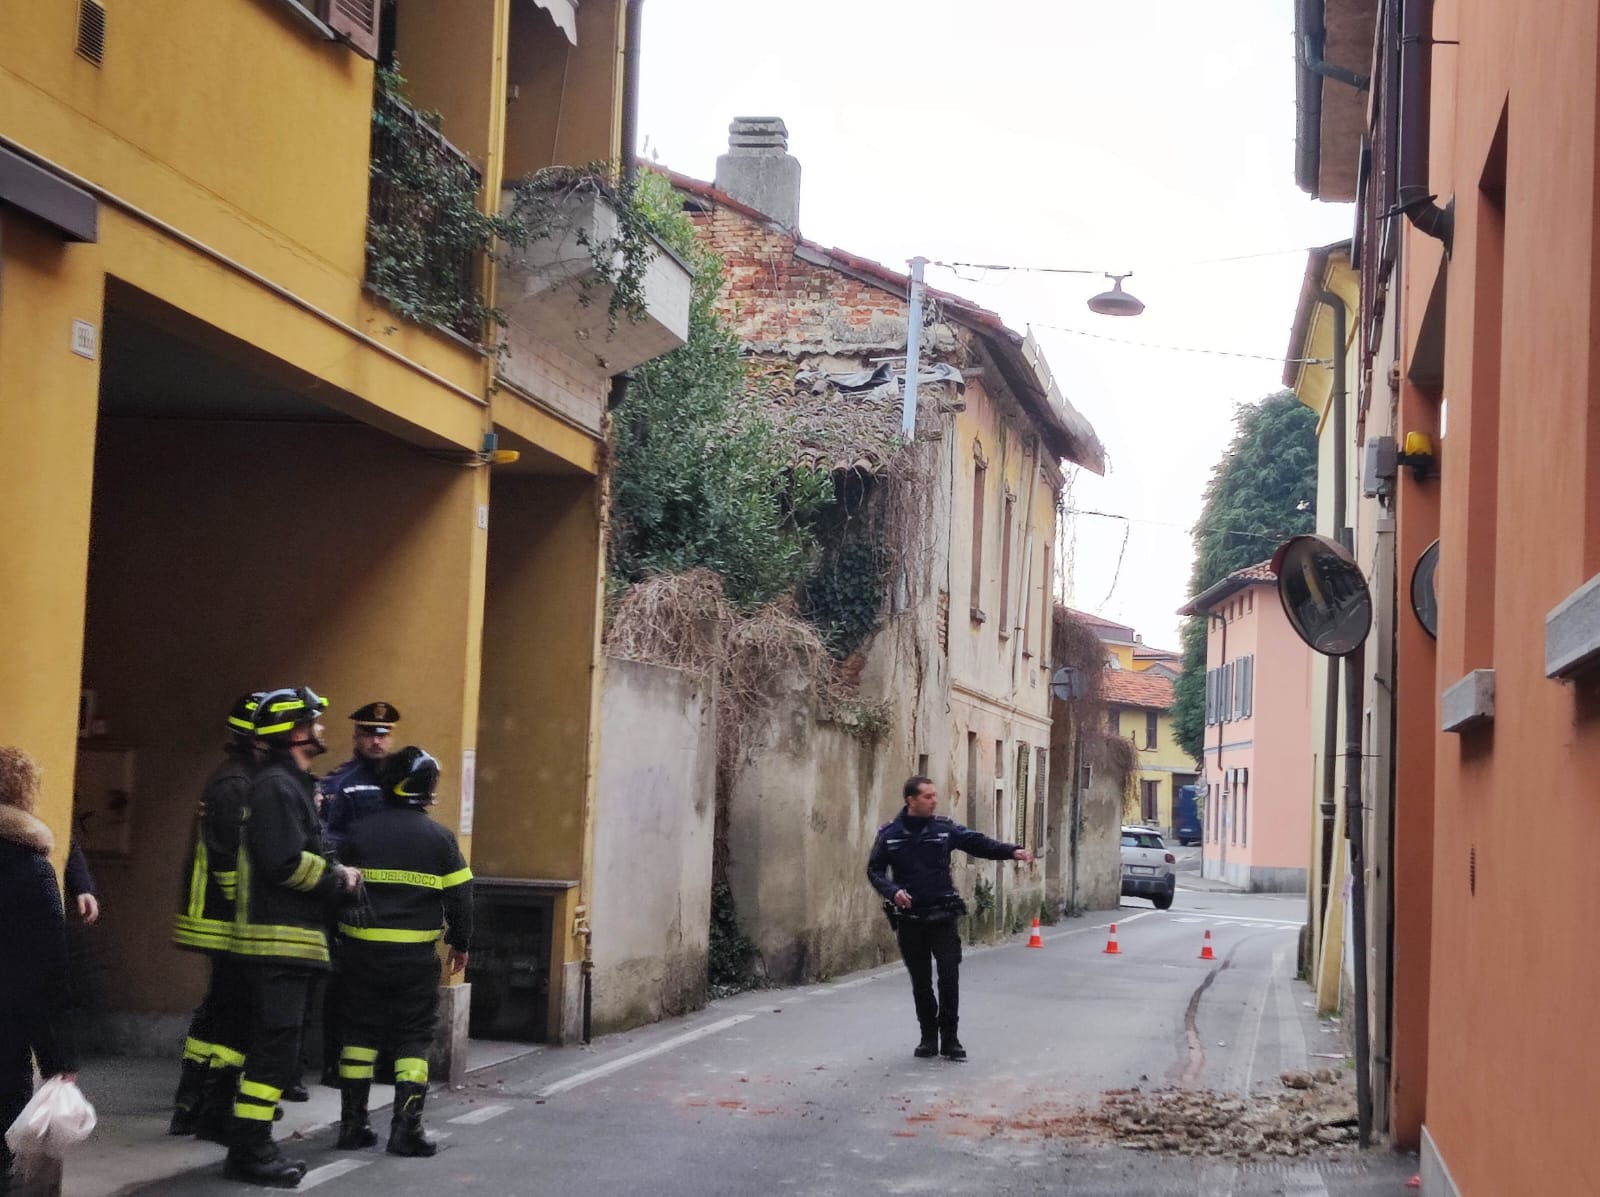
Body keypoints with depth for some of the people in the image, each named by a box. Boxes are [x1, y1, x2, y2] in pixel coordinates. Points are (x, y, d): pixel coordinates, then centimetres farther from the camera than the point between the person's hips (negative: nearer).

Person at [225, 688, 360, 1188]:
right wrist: (340, 878, -10)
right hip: (277, 940, -11)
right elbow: (286, 862, -23)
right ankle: (248, 1152, -5)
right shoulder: (276, 786, -14)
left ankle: (253, 1145, 21)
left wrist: (334, 877, 7)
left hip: (285, 940, 11)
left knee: (274, 1047, 14)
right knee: (276, 1048, -9)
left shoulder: (291, 784, 19)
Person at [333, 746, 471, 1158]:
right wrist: (460, 944, 11)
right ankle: (406, 1128, -2)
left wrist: (342, 936, 18)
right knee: (413, 1038, 4)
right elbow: (459, 896, -2)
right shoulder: (440, 838, -4)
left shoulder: (359, 833, 1)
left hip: (362, 949, 2)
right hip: (417, 954, -2)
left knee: (361, 1032, 11)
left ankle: (353, 1123, 12)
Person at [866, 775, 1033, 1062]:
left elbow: (978, 842, -5)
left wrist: (1011, 852, -19)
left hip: (942, 916, 0)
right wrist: (892, 891, -17)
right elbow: (875, 869, 2)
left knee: (949, 976, -6)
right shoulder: (890, 833, 0)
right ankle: (929, 1037, 21)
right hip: (909, 919, 0)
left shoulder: (945, 828, 1)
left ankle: (949, 1038, 5)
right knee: (920, 981, 7)